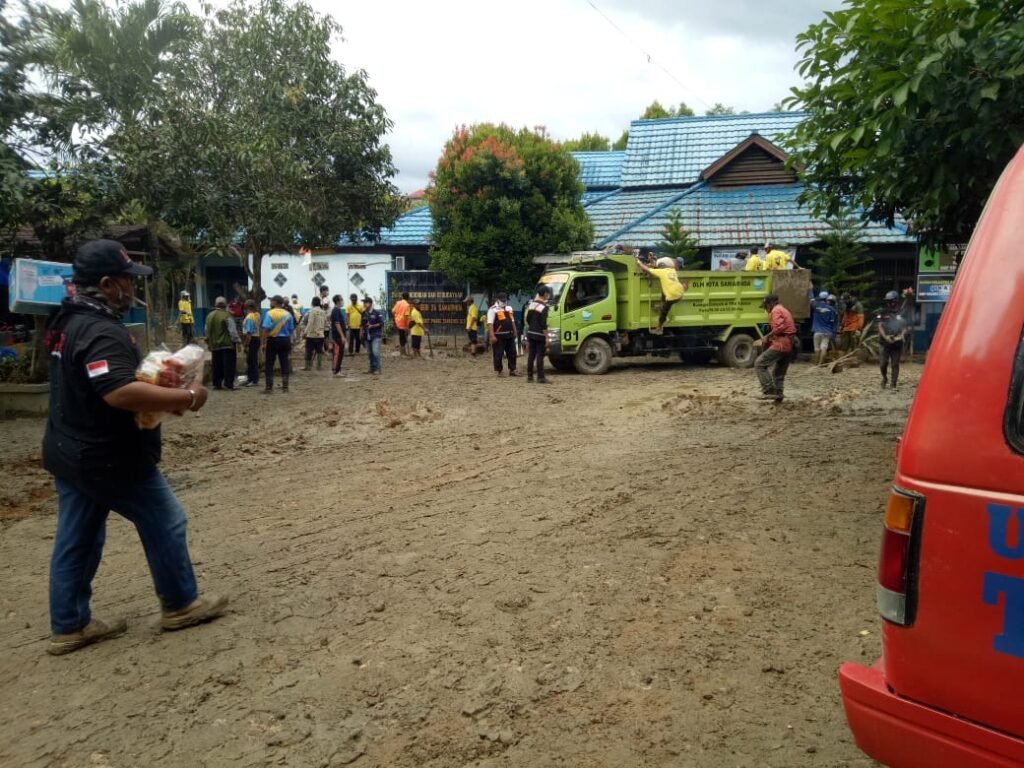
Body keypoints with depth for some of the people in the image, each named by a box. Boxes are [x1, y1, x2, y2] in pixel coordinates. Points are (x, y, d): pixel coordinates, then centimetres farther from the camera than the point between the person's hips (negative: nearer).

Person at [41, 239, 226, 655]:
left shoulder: (68, 321, 9)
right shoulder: (102, 331, -25)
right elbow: (121, 392, -38)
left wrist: (162, 392, 12)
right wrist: (186, 397, -29)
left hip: (68, 452, 10)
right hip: (108, 458, -10)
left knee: (75, 539, 15)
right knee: (165, 522, 7)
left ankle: (69, 626, 24)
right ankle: (180, 604, 20)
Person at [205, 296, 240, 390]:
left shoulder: (210, 316, 6)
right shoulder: (226, 316, -14)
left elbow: (207, 330, 14)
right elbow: (232, 330, -14)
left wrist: (208, 341, 25)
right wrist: (237, 340, -5)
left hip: (214, 345, 6)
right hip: (227, 344, -6)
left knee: (217, 365, 11)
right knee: (229, 365, -2)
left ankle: (217, 383, 14)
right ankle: (228, 384, -5)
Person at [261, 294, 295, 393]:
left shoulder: (270, 313, -10)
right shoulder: (288, 314, 5)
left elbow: (266, 330, -16)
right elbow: (291, 330, 8)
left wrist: (262, 343, -13)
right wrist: (289, 344, 17)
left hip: (273, 340, -4)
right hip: (285, 340, 4)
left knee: (269, 364, 4)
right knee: (284, 363, 10)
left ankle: (269, 387, 4)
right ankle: (285, 386, 12)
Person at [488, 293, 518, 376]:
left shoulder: (509, 308, 16)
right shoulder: (493, 310, -8)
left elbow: (512, 321, 22)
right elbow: (490, 324, -15)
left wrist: (514, 332, 17)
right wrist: (492, 336, -22)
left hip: (509, 335, 7)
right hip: (499, 336, -7)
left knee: (512, 353, 9)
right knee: (498, 354, -2)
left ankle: (512, 370, 18)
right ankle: (498, 371, 8)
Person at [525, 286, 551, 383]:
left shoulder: (531, 304, 9)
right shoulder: (544, 307, -14)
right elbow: (543, 324, -17)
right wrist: (546, 337, -13)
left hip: (530, 333, 7)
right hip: (539, 335, -7)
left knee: (531, 355, 10)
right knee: (540, 356, -3)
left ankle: (529, 376, 13)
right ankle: (540, 378, -2)